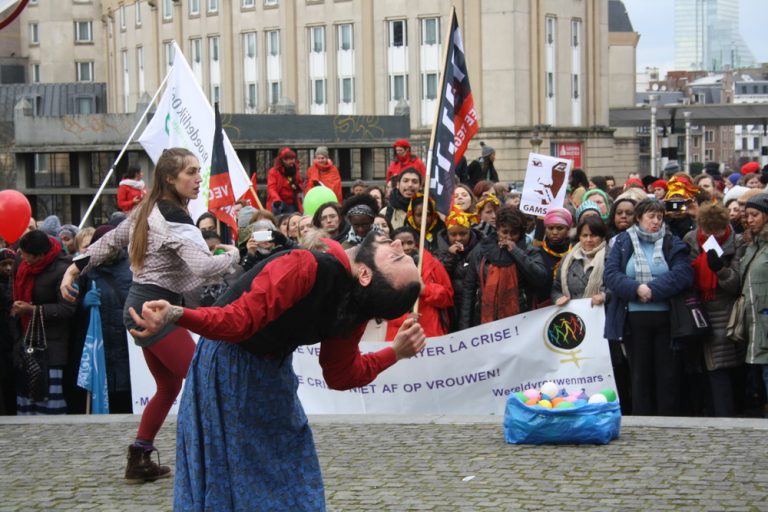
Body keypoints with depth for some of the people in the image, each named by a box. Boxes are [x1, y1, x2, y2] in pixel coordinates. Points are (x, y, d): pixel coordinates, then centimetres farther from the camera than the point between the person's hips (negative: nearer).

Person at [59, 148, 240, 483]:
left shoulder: (146, 210, 12)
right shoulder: (174, 218, -18)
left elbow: (109, 242, 18)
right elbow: (203, 267, -30)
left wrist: (75, 268, 19)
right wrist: (232, 255, -12)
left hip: (139, 304, 10)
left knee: (169, 386, 18)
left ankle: (139, 461, 21)